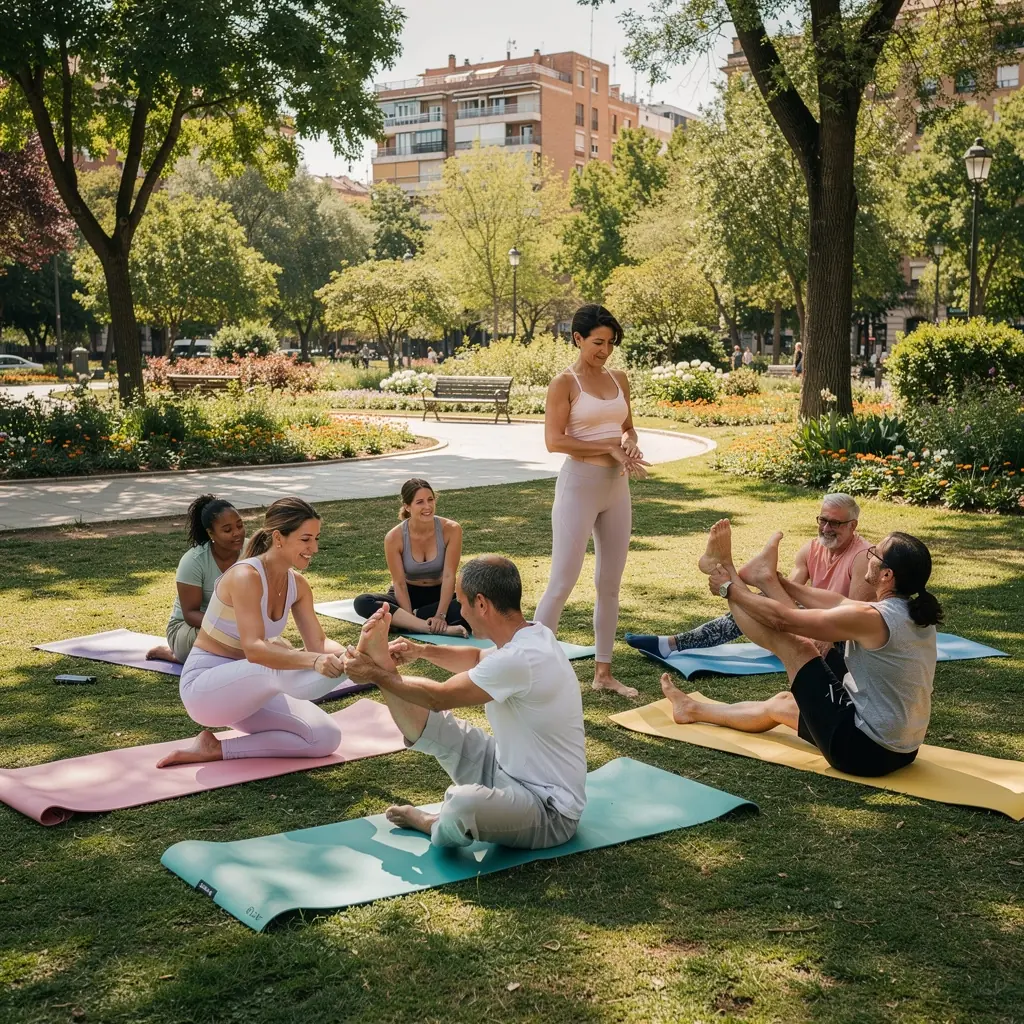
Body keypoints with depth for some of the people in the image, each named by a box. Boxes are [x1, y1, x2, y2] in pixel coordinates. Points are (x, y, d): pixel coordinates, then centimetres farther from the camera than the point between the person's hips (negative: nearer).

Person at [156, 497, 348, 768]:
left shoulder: (297, 584, 1)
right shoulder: (246, 576, -23)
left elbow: (318, 643, -3)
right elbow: (254, 650, -35)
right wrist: (312, 660, -49)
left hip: (245, 688, 11)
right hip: (204, 687, -11)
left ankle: (217, 750, -2)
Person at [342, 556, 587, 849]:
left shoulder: (519, 659, -29)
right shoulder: (531, 635, 1)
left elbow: (439, 698, -17)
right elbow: (478, 659, 24)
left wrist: (376, 675, -5)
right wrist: (423, 651, 12)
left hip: (549, 810, -9)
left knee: (464, 804, -32)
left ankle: (437, 825, -5)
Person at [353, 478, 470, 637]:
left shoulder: (450, 530, -17)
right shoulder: (394, 537, -17)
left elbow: (449, 576, -20)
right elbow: (399, 583, -16)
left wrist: (441, 615, -30)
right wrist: (410, 615, -30)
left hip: (438, 595, 0)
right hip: (408, 595, 1)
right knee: (362, 602, -32)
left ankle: (401, 621, -25)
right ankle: (441, 629, -44)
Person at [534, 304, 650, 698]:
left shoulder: (619, 379, 10)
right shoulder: (564, 383, -8)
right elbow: (554, 440, -16)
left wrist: (629, 442, -6)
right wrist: (610, 447, -18)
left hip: (617, 487, 7)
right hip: (579, 484, -7)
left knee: (610, 582, 10)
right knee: (562, 582, -8)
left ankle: (603, 672, 19)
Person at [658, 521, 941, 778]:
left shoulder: (872, 618, -22)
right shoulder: (916, 614, 3)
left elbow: (781, 618, -12)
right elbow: (837, 604, 16)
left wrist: (730, 588, 4)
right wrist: (781, 582, 25)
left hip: (862, 750, -7)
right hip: (898, 751, 7)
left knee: (792, 644, 2)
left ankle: (721, 570, 17)